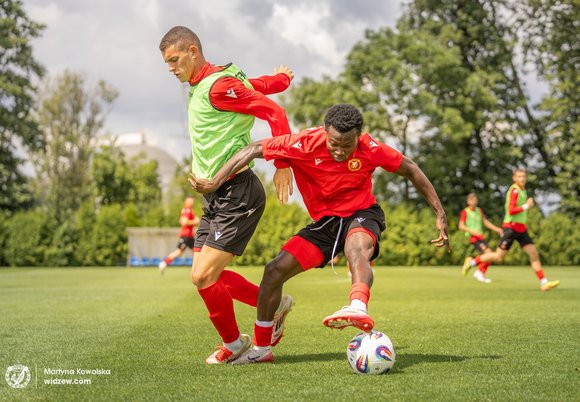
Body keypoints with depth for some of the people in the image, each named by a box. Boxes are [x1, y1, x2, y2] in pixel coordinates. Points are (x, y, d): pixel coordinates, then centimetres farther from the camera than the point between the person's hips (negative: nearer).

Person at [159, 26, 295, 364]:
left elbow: (275, 112, -17)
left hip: (237, 194, -10)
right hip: (215, 196, 10)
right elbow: (267, 84, 21)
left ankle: (233, 342, 13)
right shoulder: (200, 86, 15)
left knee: (204, 276, -10)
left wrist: (282, 165, -14)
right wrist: (283, 76, 42)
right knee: (203, 276, 7)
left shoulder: (218, 85, -14)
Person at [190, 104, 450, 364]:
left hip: (361, 215, -3)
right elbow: (254, 150, -14)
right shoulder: (306, 144, -20)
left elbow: (409, 169, -5)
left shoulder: (370, 149, -19)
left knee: (356, 250, -39)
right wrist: (215, 183, -19)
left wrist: (440, 214, -3)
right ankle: (261, 349, 9)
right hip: (324, 222, 3)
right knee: (275, 271, -6)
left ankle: (358, 307, -67)